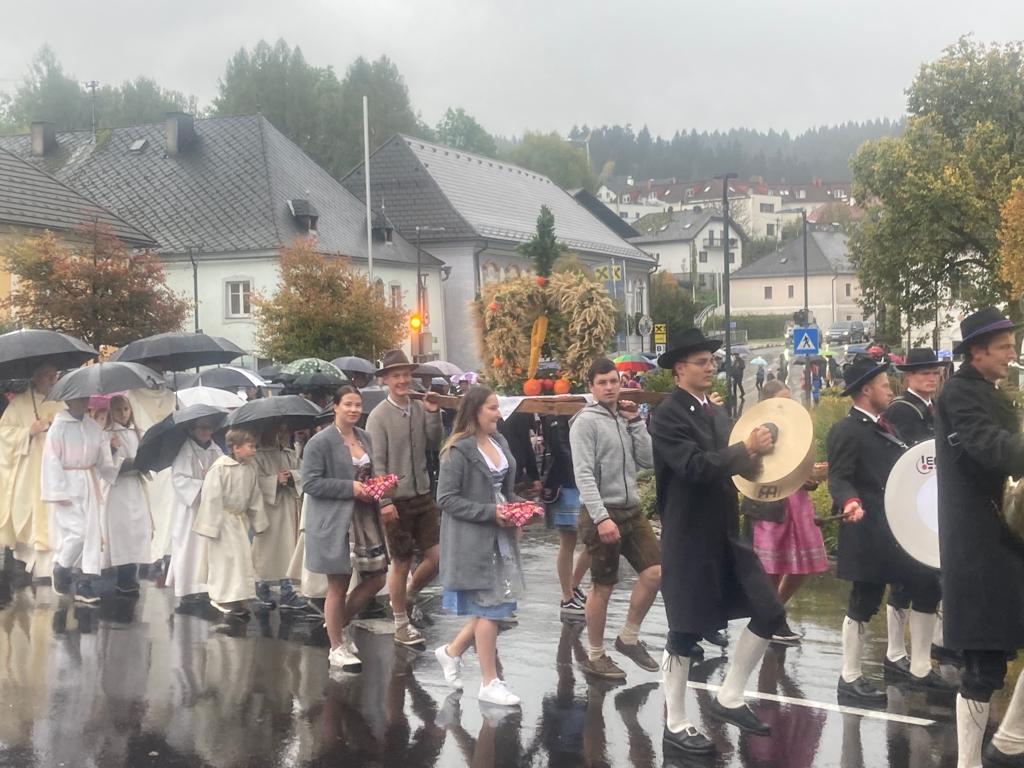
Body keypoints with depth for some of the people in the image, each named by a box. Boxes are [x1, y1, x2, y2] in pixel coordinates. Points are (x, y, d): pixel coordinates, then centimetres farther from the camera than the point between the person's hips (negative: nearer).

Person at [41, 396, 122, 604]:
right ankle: (60, 567, 16)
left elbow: (103, 458, 10)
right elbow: (51, 461, -11)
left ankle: (86, 583, 6)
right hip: (69, 486, -5)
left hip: (89, 486, 6)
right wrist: (59, 492, -16)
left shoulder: (94, 427, 7)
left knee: (92, 532, 2)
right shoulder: (58, 427, -8)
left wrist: (118, 467, -10)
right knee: (77, 531, -11)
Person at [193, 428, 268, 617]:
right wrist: (212, 526, -15)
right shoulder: (220, 468, -18)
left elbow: (255, 497, 11)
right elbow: (211, 498, -16)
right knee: (225, 557, -2)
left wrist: (258, 524, 12)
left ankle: (238, 597, 17)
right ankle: (223, 598, 10)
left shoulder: (250, 468, 2)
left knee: (243, 555, 7)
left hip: (240, 519, 7)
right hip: (222, 519, -7)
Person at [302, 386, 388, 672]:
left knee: (376, 578, 8)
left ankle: (340, 624, 29)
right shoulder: (320, 442, -11)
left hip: (366, 518, 7)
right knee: (338, 586, 3)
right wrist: (350, 488, -19)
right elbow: (311, 483, -15)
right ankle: (337, 649, 17)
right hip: (335, 522, -7)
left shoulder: (365, 438, 10)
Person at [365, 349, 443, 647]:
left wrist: (433, 414, -8)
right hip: (397, 500, -5)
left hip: (423, 495, 5)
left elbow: (433, 444, 4)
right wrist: (385, 501, -17)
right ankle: (401, 625, 22)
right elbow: (377, 462, -13)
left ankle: (406, 596, 31)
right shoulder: (379, 416, -11)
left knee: (436, 558, 4)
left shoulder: (420, 408, 4)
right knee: (401, 563, 6)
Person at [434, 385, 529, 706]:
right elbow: (446, 498, -15)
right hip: (473, 541, -7)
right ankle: (489, 683, 12)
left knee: (500, 604, 10)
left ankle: (452, 651, 30)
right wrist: (490, 513, -20)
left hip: (501, 538, 8)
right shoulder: (458, 451, -15)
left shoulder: (500, 442, 8)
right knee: (489, 607, 0)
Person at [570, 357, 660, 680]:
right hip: (601, 513, -7)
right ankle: (595, 656, 14)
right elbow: (584, 475, -18)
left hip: (631, 510, 7)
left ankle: (629, 638, 19)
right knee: (602, 586, 1)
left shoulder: (626, 418, 11)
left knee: (654, 572, 3)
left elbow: (648, 460, 3)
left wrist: (636, 422, -2)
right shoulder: (586, 421, -10)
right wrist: (601, 517, -25)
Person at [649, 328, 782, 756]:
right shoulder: (667, 417, -14)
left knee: (770, 613, 5)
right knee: (684, 634, 2)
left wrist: (754, 461, 0)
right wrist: (747, 449, -22)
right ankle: (675, 726, 17)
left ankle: (728, 700, 19)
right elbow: (696, 466, -28)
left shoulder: (716, 412, 12)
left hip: (727, 535, 8)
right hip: (690, 541, -8)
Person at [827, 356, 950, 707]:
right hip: (869, 534, -9)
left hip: (898, 528, 9)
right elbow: (839, 479, -21)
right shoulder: (846, 430, -13)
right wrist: (850, 503, -39)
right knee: (864, 603, -2)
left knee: (927, 589, 11)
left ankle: (920, 668, 23)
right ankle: (850, 678, 10)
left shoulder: (883, 426, 15)